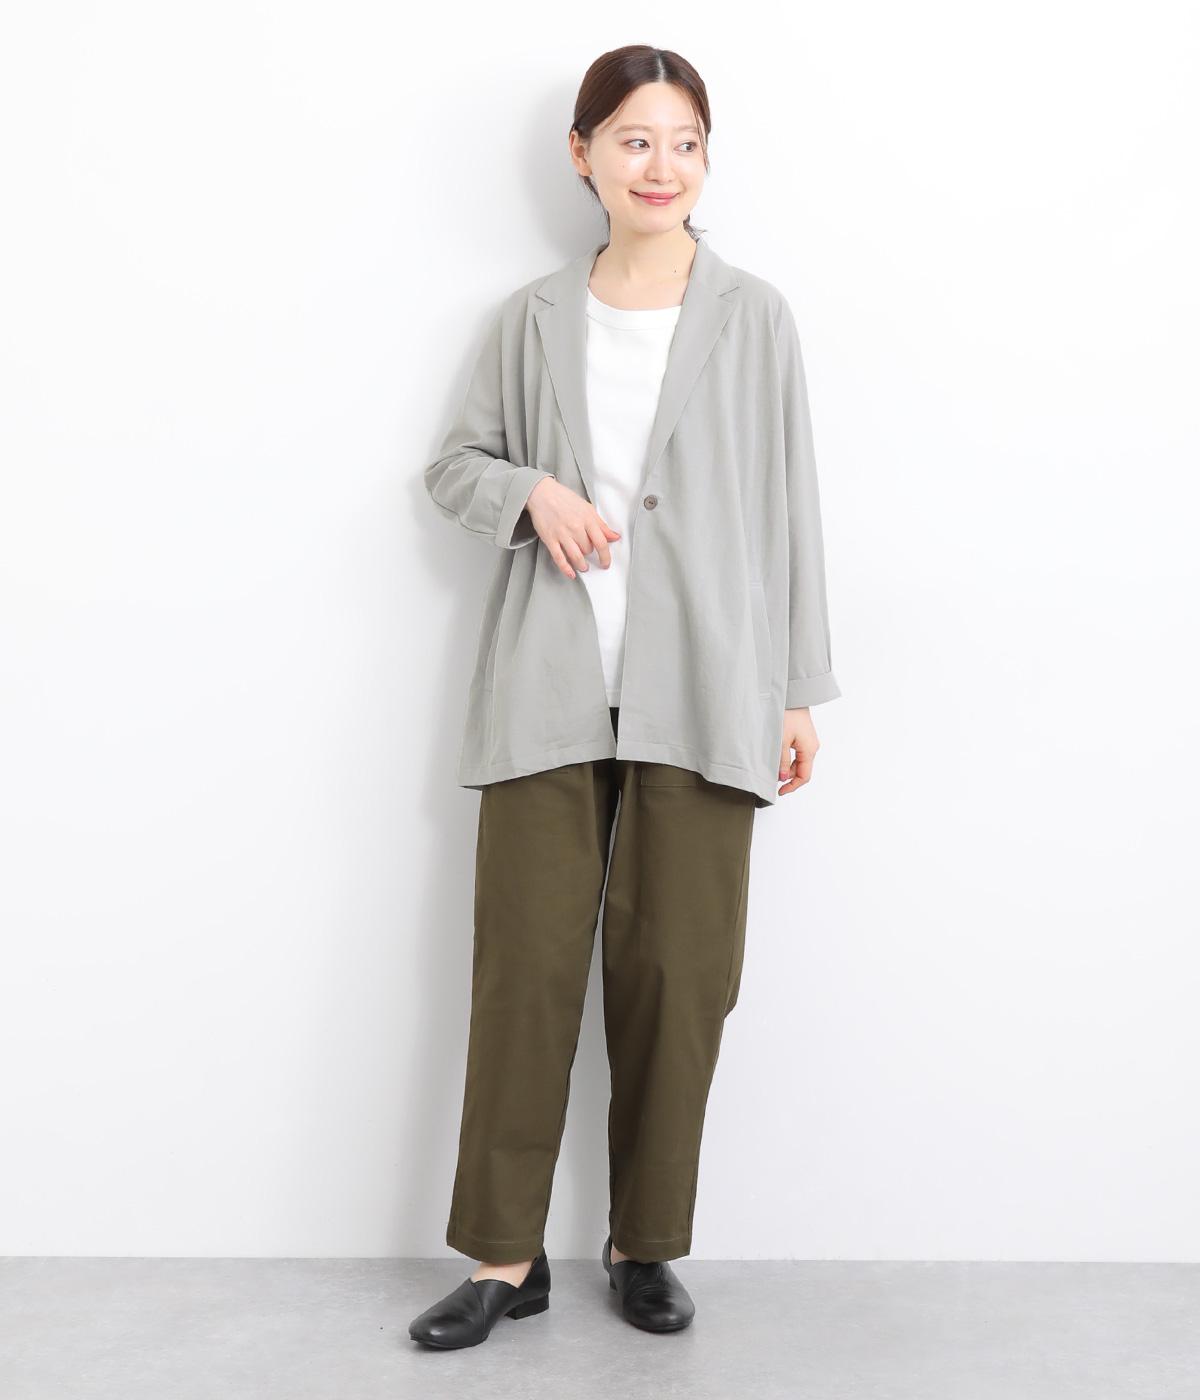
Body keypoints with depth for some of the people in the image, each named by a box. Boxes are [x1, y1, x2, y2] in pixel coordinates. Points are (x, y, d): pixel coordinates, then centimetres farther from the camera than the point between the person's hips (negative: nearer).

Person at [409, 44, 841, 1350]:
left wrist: (799, 688, 4)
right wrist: (533, 491, -6)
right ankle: (505, 1256, 11)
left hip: (700, 692, 0)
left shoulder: (754, 316, 6)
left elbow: (789, 504, 6)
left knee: (676, 970, 4)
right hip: (548, 689, 1)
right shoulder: (533, 318, 10)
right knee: (525, 964, 0)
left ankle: (645, 1244, 20)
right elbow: (454, 464, 17)